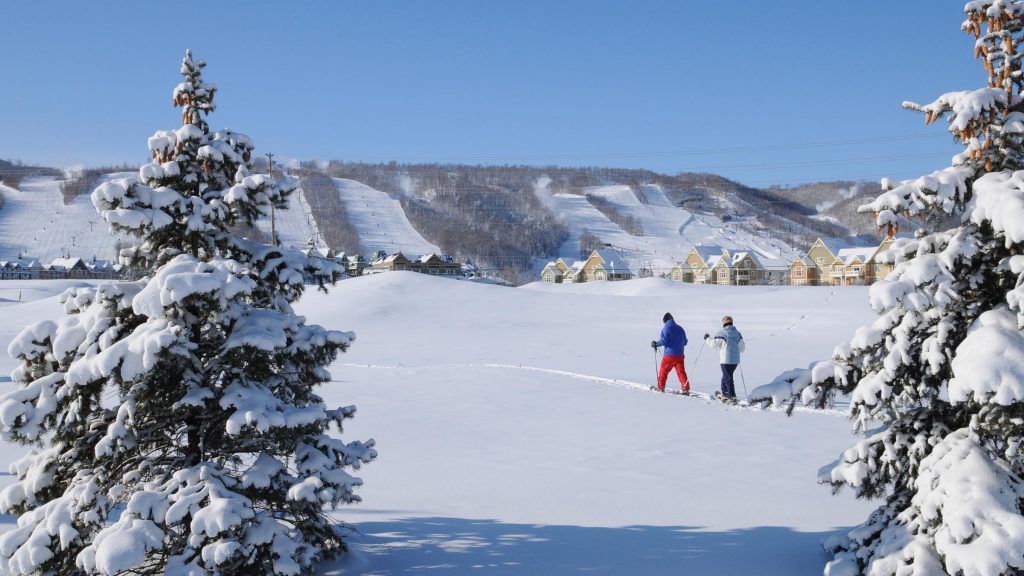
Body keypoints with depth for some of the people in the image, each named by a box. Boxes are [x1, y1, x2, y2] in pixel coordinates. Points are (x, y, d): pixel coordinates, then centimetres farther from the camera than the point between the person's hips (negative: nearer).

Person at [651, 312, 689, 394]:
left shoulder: (666, 328, -7)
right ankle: (686, 389, -9)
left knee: (663, 371, 10)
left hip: (669, 354, -4)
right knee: (681, 372, 2)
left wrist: (656, 343, 3)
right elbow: (684, 342, 16)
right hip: (680, 355, 5)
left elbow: (663, 341, -14)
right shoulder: (680, 328, 11)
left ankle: (661, 388, 17)